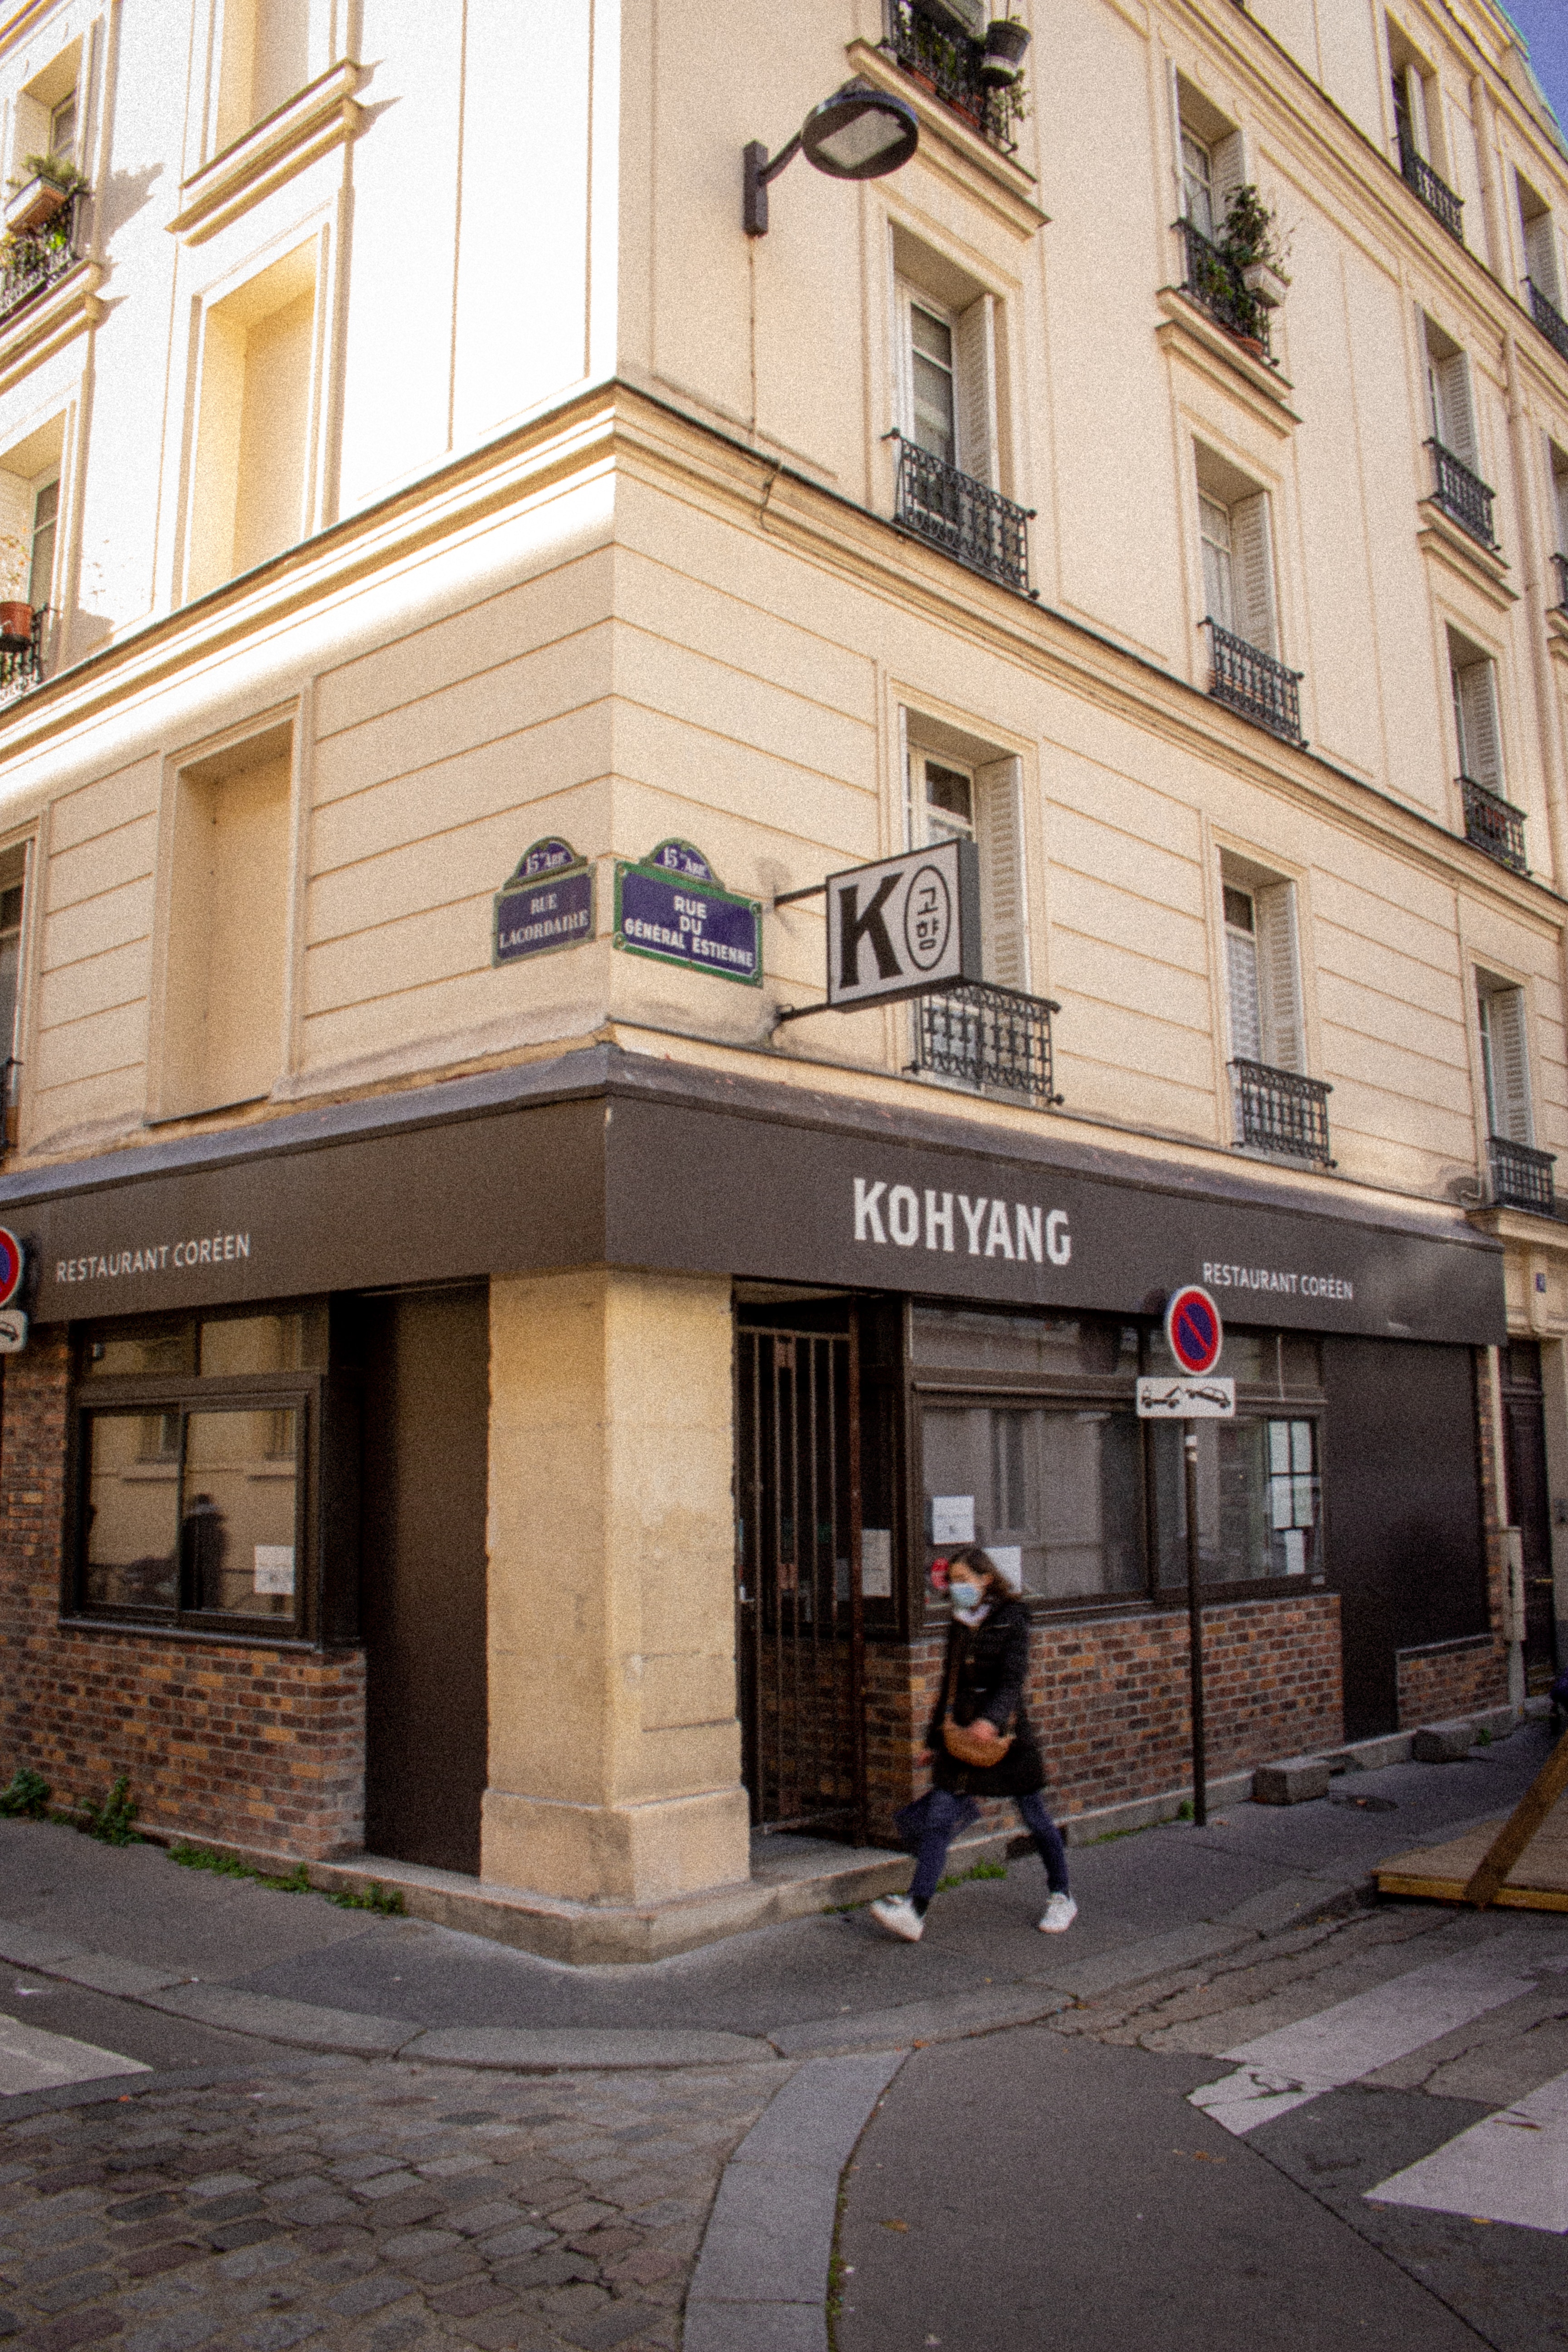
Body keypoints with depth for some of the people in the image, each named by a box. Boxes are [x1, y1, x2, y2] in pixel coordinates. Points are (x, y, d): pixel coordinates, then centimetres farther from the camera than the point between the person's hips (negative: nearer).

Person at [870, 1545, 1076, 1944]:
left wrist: (991, 1719, -37)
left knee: (1035, 1818, 10)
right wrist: (935, 1739, 22)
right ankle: (914, 1912, -7)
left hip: (1005, 1735, -5)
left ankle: (1061, 1899, 29)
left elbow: (1012, 1680, -19)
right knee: (937, 1821, -7)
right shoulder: (959, 1625, 11)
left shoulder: (1010, 1621, -7)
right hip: (960, 1736, 5)